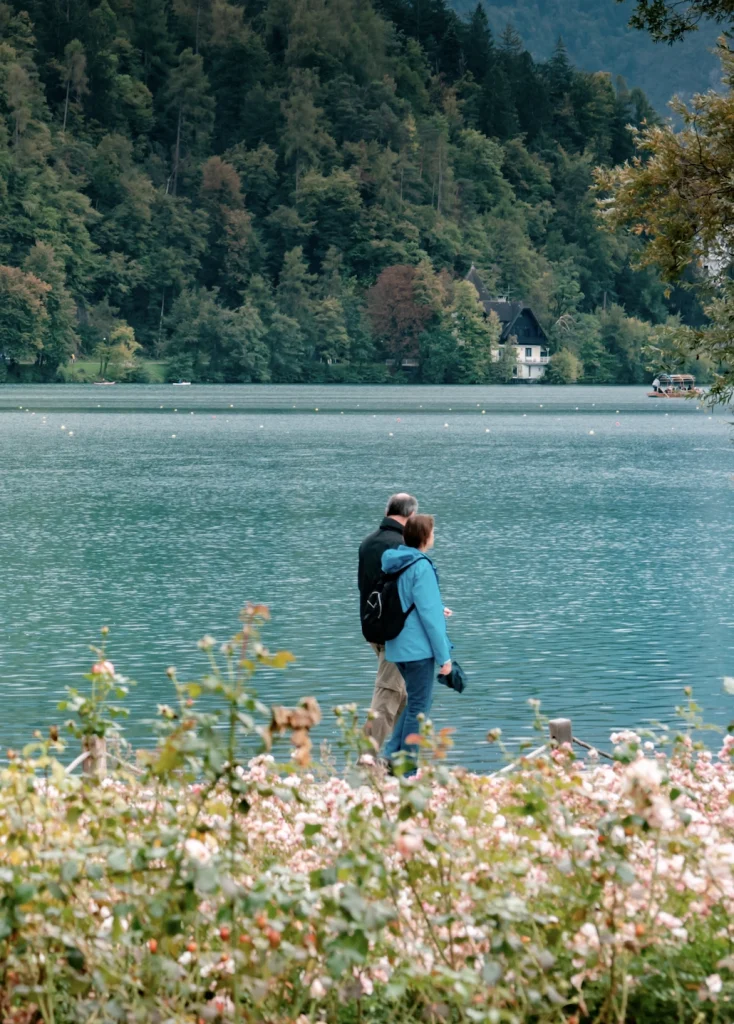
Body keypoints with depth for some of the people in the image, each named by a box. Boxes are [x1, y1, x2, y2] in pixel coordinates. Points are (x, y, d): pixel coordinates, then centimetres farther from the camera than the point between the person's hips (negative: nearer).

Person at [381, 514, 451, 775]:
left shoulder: (392, 563, 9)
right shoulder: (421, 567, -17)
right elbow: (429, 615, -18)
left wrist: (436, 609, 24)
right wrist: (444, 656, -13)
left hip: (397, 646, 8)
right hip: (418, 648, -8)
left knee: (414, 701, 20)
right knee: (418, 706, 1)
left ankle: (393, 755, 16)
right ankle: (407, 766, 5)